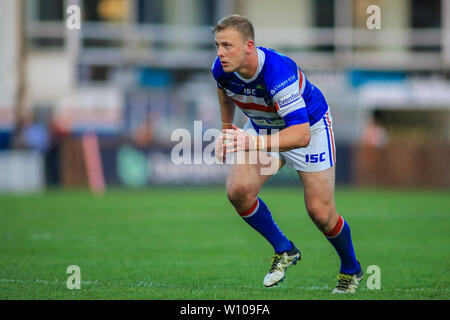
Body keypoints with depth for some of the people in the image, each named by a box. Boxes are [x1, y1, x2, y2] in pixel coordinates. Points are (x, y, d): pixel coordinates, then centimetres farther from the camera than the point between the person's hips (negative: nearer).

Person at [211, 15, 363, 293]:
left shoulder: (279, 72, -41)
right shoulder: (222, 69, -21)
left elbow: (301, 134, -47)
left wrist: (253, 143, -57)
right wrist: (227, 128, 16)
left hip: (310, 125, -5)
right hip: (263, 126, 5)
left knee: (320, 212, -5)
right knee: (238, 190, -17)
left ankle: (351, 269, 24)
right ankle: (284, 250, 6)